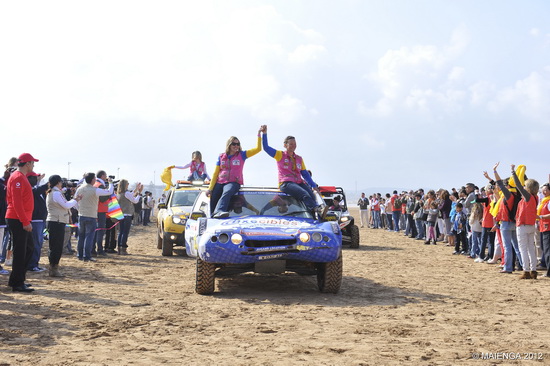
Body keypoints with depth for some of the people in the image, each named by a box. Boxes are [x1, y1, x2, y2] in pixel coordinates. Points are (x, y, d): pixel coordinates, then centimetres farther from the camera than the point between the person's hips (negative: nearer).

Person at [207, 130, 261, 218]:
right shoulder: (221, 156, 15)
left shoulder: (242, 155, 11)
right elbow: (215, 173, 11)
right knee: (213, 198, -17)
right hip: (219, 182, 4)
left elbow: (258, 148, 4)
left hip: (233, 182, -3)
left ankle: (218, 212, -60)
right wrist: (210, 188, 3)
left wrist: (259, 134, -3)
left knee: (227, 193, -36)